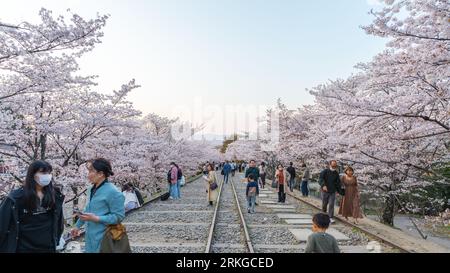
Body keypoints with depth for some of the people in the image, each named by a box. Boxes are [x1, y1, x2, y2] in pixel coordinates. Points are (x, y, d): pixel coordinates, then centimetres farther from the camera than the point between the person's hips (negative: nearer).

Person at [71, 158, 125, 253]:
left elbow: (119, 216, -20)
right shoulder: (92, 189, 7)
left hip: (103, 239, -8)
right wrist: (78, 226, 24)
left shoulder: (113, 192, -20)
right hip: (91, 236, 8)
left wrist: (96, 218, -23)